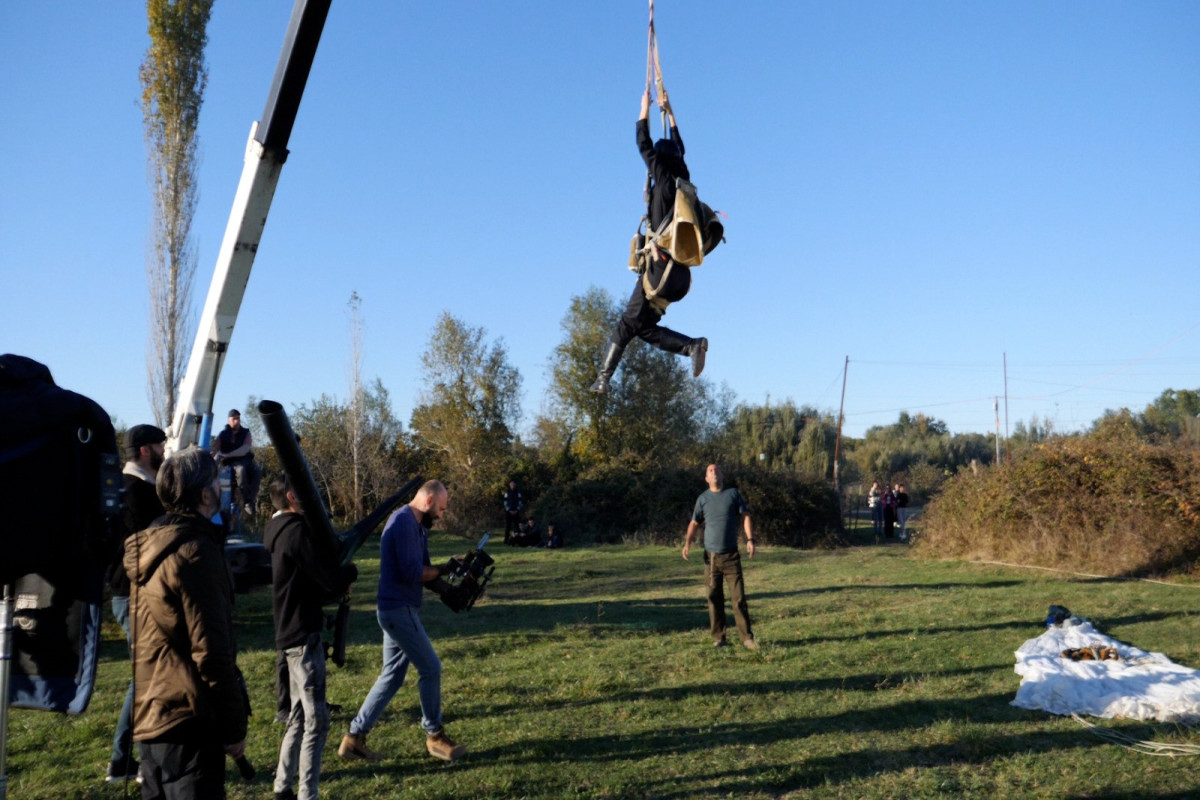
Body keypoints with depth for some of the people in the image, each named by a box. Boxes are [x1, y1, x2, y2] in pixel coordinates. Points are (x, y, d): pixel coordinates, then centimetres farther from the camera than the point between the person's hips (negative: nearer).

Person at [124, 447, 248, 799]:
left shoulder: (151, 546, 9)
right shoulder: (195, 550, -18)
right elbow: (211, 650, -19)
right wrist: (234, 726, -13)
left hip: (152, 713, 9)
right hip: (188, 718, -9)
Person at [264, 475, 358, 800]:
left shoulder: (276, 531, 12)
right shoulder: (297, 531, -18)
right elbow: (334, 579, -20)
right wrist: (351, 570, 0)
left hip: (291, 633, 10)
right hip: (303, 635, -10)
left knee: (299, 716, 19)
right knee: (316, 721, -4)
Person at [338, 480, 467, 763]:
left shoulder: (418, 527, 13)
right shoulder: (403, 522, -17)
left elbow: (425, 574, 14)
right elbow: (413, 573, -23)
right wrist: (445, 569, -8)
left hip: (398, 610, 10)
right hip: (399, 610, -10)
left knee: (392, 676, 14)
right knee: (431, 668, -1)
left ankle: (354, 738, 20)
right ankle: (434, 736, 14)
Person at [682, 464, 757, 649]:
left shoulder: (733, 494, 4)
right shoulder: (703, 498, 7)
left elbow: (745, 516, 2)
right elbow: (694, 523, 9)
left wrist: (750, 539, -11)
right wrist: (687, 543, -7)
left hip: (731, 555, -1)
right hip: (711, 557, 1)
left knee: (739, 597, -4)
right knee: (714, 599, 4)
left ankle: (747, 637, 2)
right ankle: (718, 637, 13)